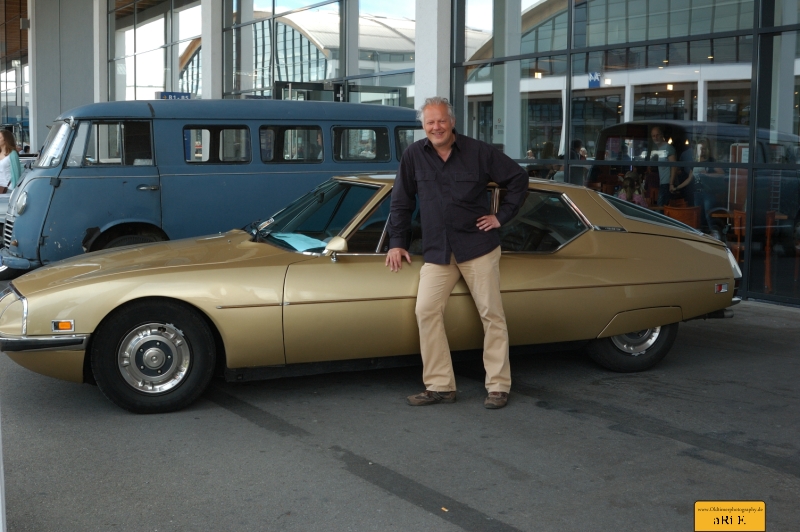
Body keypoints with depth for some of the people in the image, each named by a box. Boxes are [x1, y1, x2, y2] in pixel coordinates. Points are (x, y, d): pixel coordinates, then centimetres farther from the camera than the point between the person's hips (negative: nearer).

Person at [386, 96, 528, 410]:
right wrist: (397, 243, 7)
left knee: (492, 314, -1)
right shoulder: (414, 156, 3)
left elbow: (518, 178, 6)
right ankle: (440, 386, 0)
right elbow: (401, 202, 10)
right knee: (426, 311, -9)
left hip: (478, 246, -2)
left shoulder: (479, 152, -3)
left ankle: (498, 387, 8)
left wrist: (502, 216, 0)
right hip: (437, 251, 2)